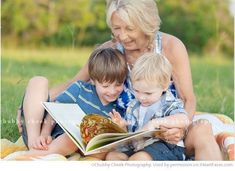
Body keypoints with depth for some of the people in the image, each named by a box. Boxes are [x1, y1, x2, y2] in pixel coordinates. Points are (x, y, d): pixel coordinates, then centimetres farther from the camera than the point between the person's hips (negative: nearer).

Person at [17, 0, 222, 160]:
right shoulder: (109, 50, -2)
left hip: (166, 133, -1)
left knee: (201, 130, -36)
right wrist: (33, 103, -12)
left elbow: (189, 100, -4)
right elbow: (73, 85, 5)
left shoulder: (171, 47, -7)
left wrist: (180, 127, -28)